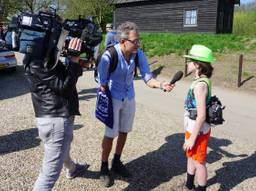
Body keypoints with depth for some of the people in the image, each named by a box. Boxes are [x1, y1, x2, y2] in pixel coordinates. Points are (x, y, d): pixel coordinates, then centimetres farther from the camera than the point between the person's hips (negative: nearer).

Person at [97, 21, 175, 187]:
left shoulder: (139, 54, -14)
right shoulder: (109, 56, -27)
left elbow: (148, 78, -15)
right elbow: (102, 83, -17)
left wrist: (162, 85, -34)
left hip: (129, 97, 5)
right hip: (113, 98, -5)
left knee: (124, 132, 15)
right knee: (111, 134, 1)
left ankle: (117, 163, 36)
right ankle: (104, 168, 23)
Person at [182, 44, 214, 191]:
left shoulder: (200, 85, -25)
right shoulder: (202, 81, 4)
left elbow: (201, 116, -27)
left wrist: (192, 138, -21)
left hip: (198, 131, -10)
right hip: (193, 129, 10)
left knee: (199, 163, 7)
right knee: (191, 157, 24)